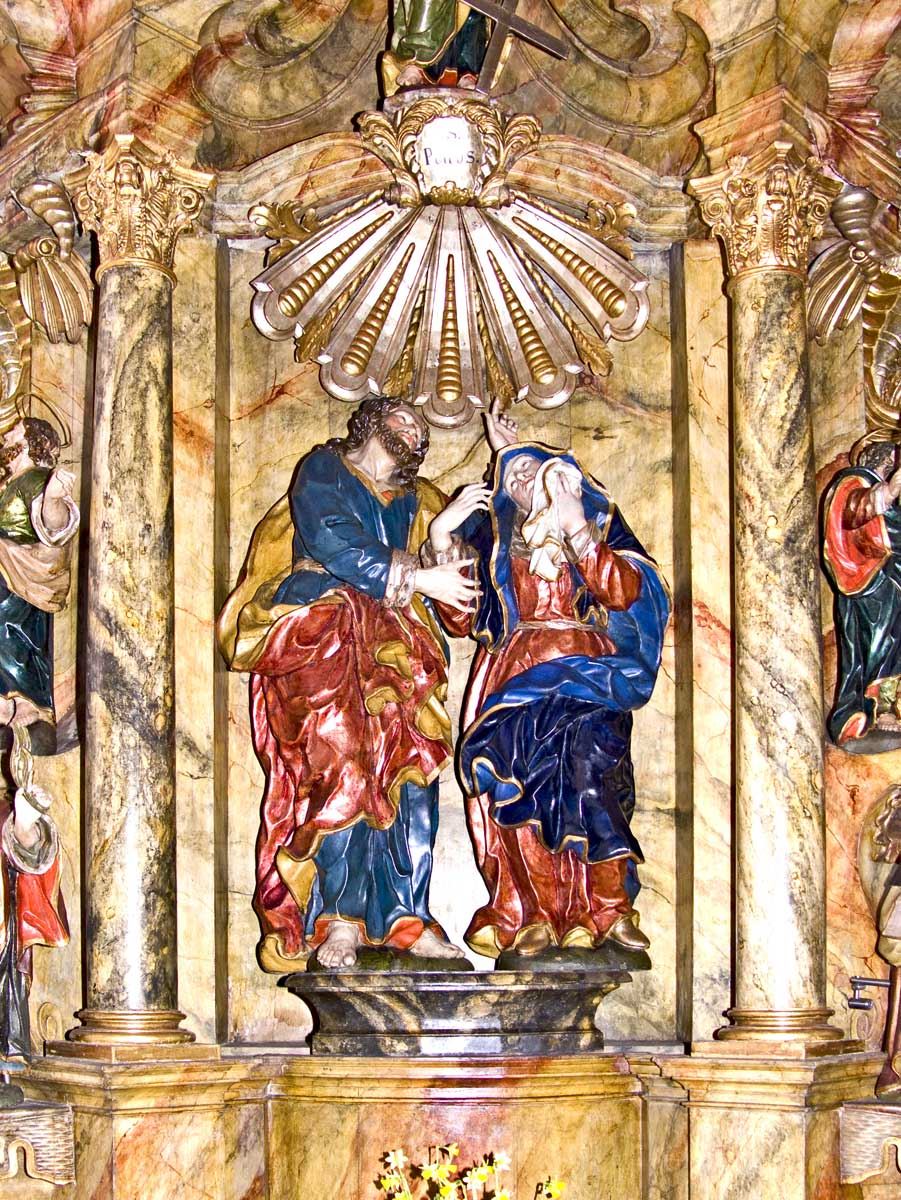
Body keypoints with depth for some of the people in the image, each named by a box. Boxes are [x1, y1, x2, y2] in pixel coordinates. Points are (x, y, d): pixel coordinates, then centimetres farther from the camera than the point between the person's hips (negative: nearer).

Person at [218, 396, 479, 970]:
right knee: (341, 762, -21)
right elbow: (334, 545, -5)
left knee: (411, 771, -12)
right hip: (320, 635, -5)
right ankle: (339, 921, -24)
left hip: (392, 643, 5)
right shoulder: (323, 468, 10)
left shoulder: (416, 499, 26)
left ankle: (407, 917, -14)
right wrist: (419, 579, -7)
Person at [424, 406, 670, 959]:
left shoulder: (599, 524, 16)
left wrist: (577, 531, -5)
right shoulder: (494, 537, 22)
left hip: (581, 668, -2)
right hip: (512, 674, 2)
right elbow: (462, 619, 11)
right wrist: (441, 541, 5)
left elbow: (624, 592, -2)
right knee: (514, 773, -22)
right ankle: (532, 915, -23)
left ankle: (606, 910, -24)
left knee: (586, 761, -27)